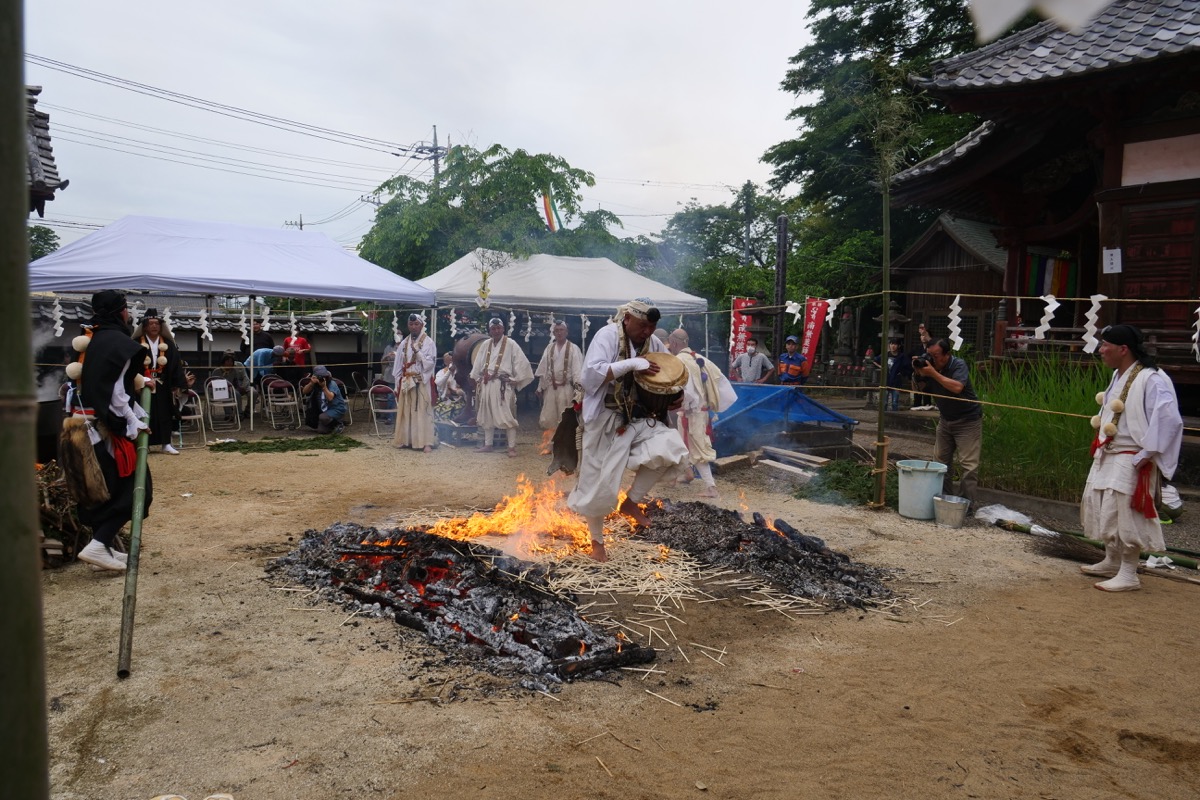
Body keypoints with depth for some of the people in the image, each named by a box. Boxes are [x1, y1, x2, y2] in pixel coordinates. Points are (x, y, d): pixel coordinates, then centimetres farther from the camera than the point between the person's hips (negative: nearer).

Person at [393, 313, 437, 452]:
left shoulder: (428, 342, -3)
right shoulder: (404, 343, 10)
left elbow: (430, 363, -12)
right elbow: (398, 365, 11)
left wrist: (417, 352, -21)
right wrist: (398, 384, 6)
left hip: (422, 383, -4)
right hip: (406, 382, 5)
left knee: (422, 412, -6)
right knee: (406, 411, 7)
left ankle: (426, 442, -8)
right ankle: (406, 439, 14)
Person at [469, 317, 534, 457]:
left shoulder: (511, 344, -4)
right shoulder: (485, 345, 10)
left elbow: (521, 363, -6)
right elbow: (478, 364, 16)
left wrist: (515, 381, -7)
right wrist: (477, 379, 10)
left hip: (503, 385, -5)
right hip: (486, 384, 5)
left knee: (507, 416, -7)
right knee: (487, 416, 12)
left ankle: (512, 447, -4)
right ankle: (487, 444, 22)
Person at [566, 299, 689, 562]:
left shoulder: (652, 342, 5)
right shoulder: (607, 335, -14)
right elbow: (590, 374, -25)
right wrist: (631, 364, -28)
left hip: (638, 419, 6)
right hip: (606, 420, -5)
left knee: (672, 447, -17)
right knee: (599, 484, 1)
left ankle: (631, 502, 2)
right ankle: (597, 542, 25)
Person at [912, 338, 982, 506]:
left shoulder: (959, 365, -19)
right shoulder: (928, 366, -3)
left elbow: (957, 387, -36)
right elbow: (920, 392, 3)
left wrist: (933, 373, -33)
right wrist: (918, 374, -13)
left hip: (967, 420, -7)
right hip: (945, 419, 7)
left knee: (969, 463, -9)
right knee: (941, 460, 8)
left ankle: (966, 503, -7)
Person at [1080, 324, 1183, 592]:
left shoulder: (1152, 380, -20)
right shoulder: (1118, 376, 10)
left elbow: (1169, 420, -26)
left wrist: (1146, 454, -22)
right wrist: (1099, 444, 13)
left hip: (1131, 461, -10)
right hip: (1107, 457, 10)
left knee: (1124, 516, -5)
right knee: (1101, 511, 18)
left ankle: (1128, 575, 8)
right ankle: (1111, 562, 35)